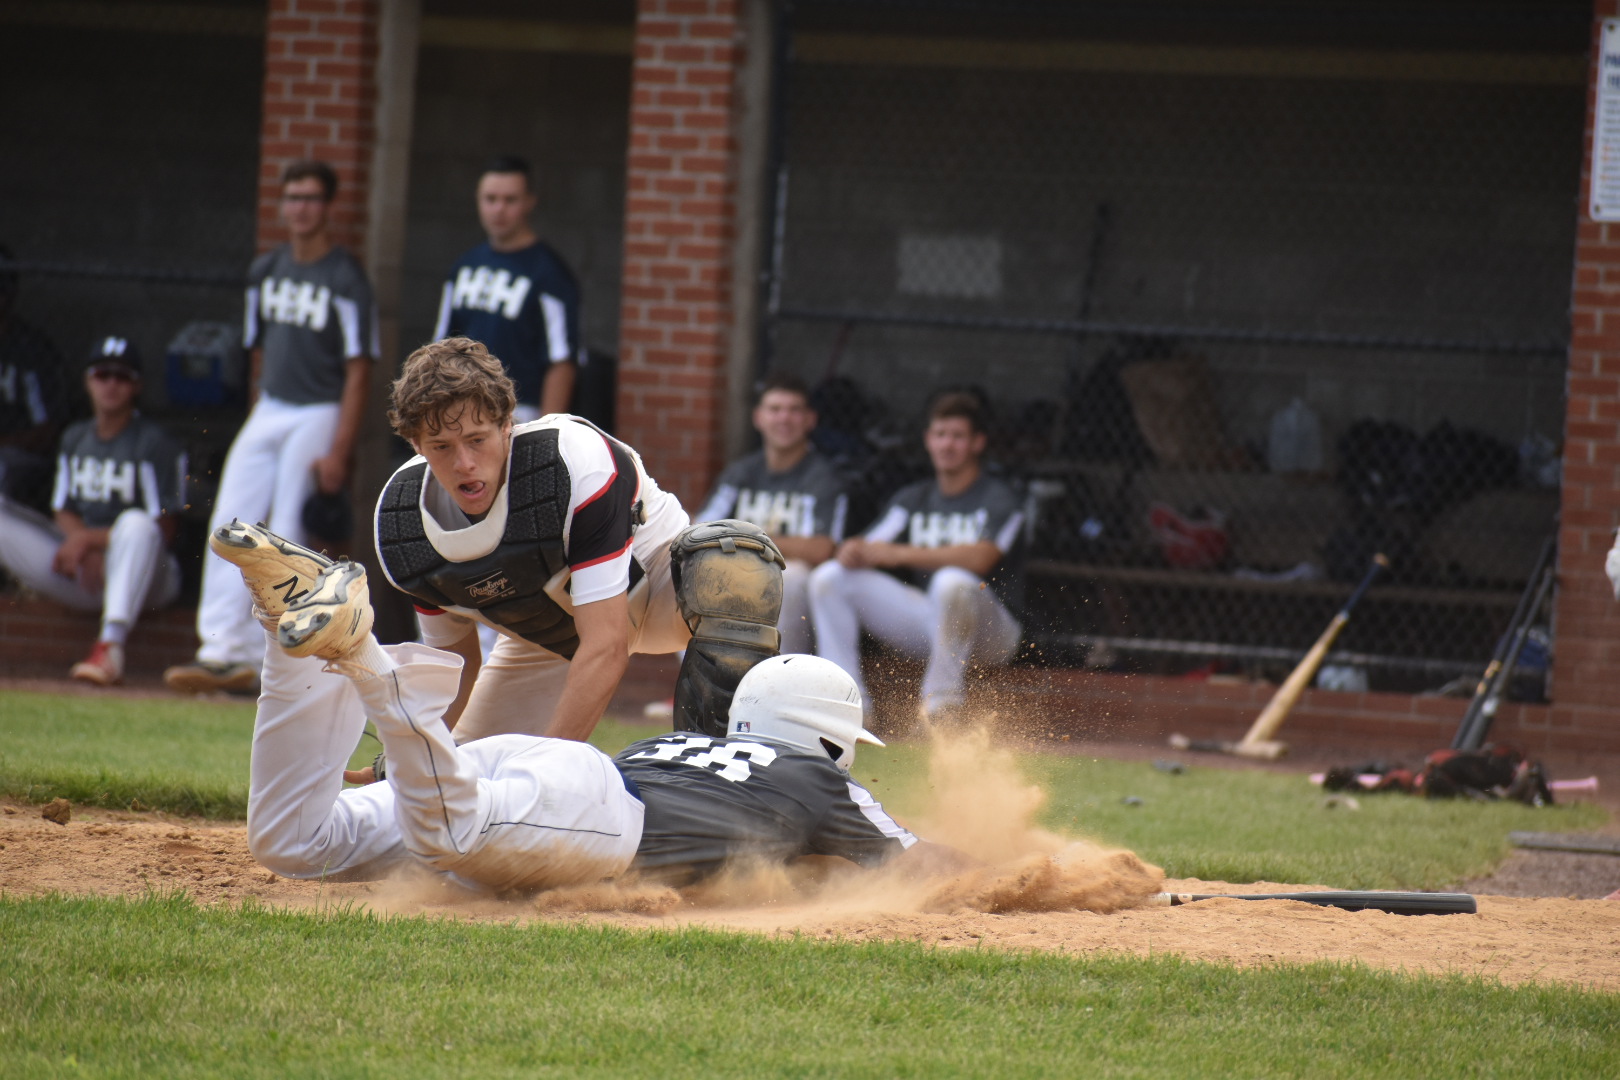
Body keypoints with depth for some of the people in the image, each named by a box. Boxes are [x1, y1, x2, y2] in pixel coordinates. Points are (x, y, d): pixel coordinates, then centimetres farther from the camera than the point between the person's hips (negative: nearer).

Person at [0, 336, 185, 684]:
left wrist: (90, 539, -15)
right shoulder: (74, 439, 15)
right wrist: (81, 545, -10)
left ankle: (111, 644, -53)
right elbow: (64, 513, 14)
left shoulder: (155, 444, -5)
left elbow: (163, 532, -11)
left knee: (135, 522, -40)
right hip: (79, 575, 6)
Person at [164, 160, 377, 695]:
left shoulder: (346, 281, -10)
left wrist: (339, 450, -17)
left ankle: (269, 659, -2)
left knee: (287, 539, -7)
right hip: (268, 411, 7)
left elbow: (358, 370, -12)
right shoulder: (265, 271, 11)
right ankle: (224, 648, -3)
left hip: (318, 414, -7)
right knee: (228, 525, -2)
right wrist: (257, 422, 15)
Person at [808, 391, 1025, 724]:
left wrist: (899, 554, -29)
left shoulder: (999, 500, -6)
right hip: (923, 621, 6)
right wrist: (855, 550, -23)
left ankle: (942, 700, -27)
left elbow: (979, 558, -25)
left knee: (952, 581, -40)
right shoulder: (912, 499, 14)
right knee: (830, 576, -5)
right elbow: (874, 545, 4)